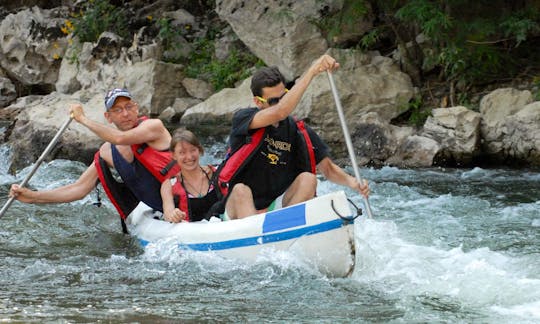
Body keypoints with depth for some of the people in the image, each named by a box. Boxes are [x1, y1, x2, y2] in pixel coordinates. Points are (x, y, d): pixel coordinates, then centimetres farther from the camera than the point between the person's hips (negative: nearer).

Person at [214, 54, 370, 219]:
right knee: (241, 190, -34)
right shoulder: (242, 119, -12)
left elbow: (328, 168, 1)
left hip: (278, 206, 3)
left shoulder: (299, 132, 0)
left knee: (308, 178, -20)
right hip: (239, 206, -3)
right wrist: (312, 71, -33)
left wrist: (350, 181, -23)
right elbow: (280, 113, -30)